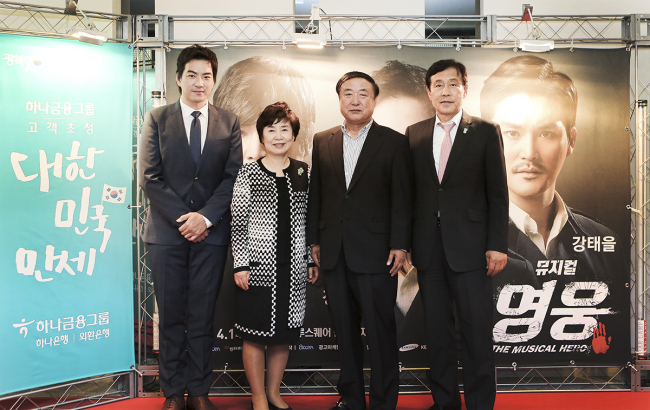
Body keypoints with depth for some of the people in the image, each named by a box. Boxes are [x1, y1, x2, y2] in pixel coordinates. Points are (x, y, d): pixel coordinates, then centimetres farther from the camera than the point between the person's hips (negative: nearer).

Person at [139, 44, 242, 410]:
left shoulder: (229, 123, 8)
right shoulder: (157, 120, 5)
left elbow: (233, 177, 1)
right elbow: (149, 176, -1)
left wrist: (206, 217, -11)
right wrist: (181, 218, -10)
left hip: (211, 231, 1)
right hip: (167, 232, 0)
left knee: (203, 318, 6)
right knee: (171, 317, 6)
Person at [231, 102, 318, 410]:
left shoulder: (303, 172, 8)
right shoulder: (249, 172, -1)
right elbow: (239, 220, -4)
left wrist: (313, 260, 8)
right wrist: (241, 264, -9)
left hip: (293, 266, 3)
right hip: (259, 266, -3)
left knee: (284, 333, 12)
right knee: (255, 334, 3)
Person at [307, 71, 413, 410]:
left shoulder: (394, 143, 0)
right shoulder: (322, 142, 11)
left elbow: (402, 199, -3)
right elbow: (315, 194, 12)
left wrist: (399, 245, -9)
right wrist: (314, 240, 8)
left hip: (374, 252, -4)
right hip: (334, 254, 4)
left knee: (380, 329, 2)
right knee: (344, 328, 12)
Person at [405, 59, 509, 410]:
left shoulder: (485, 132, 2)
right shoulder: (414, 134, 10)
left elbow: (498, 193, 0)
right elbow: (409, 192, 9)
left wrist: (497, 245, -7)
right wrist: (404, 242, 3)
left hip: (469, 246, -3)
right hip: (428, 248, 3)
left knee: (477, 332, 0)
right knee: (436, 331, 11)